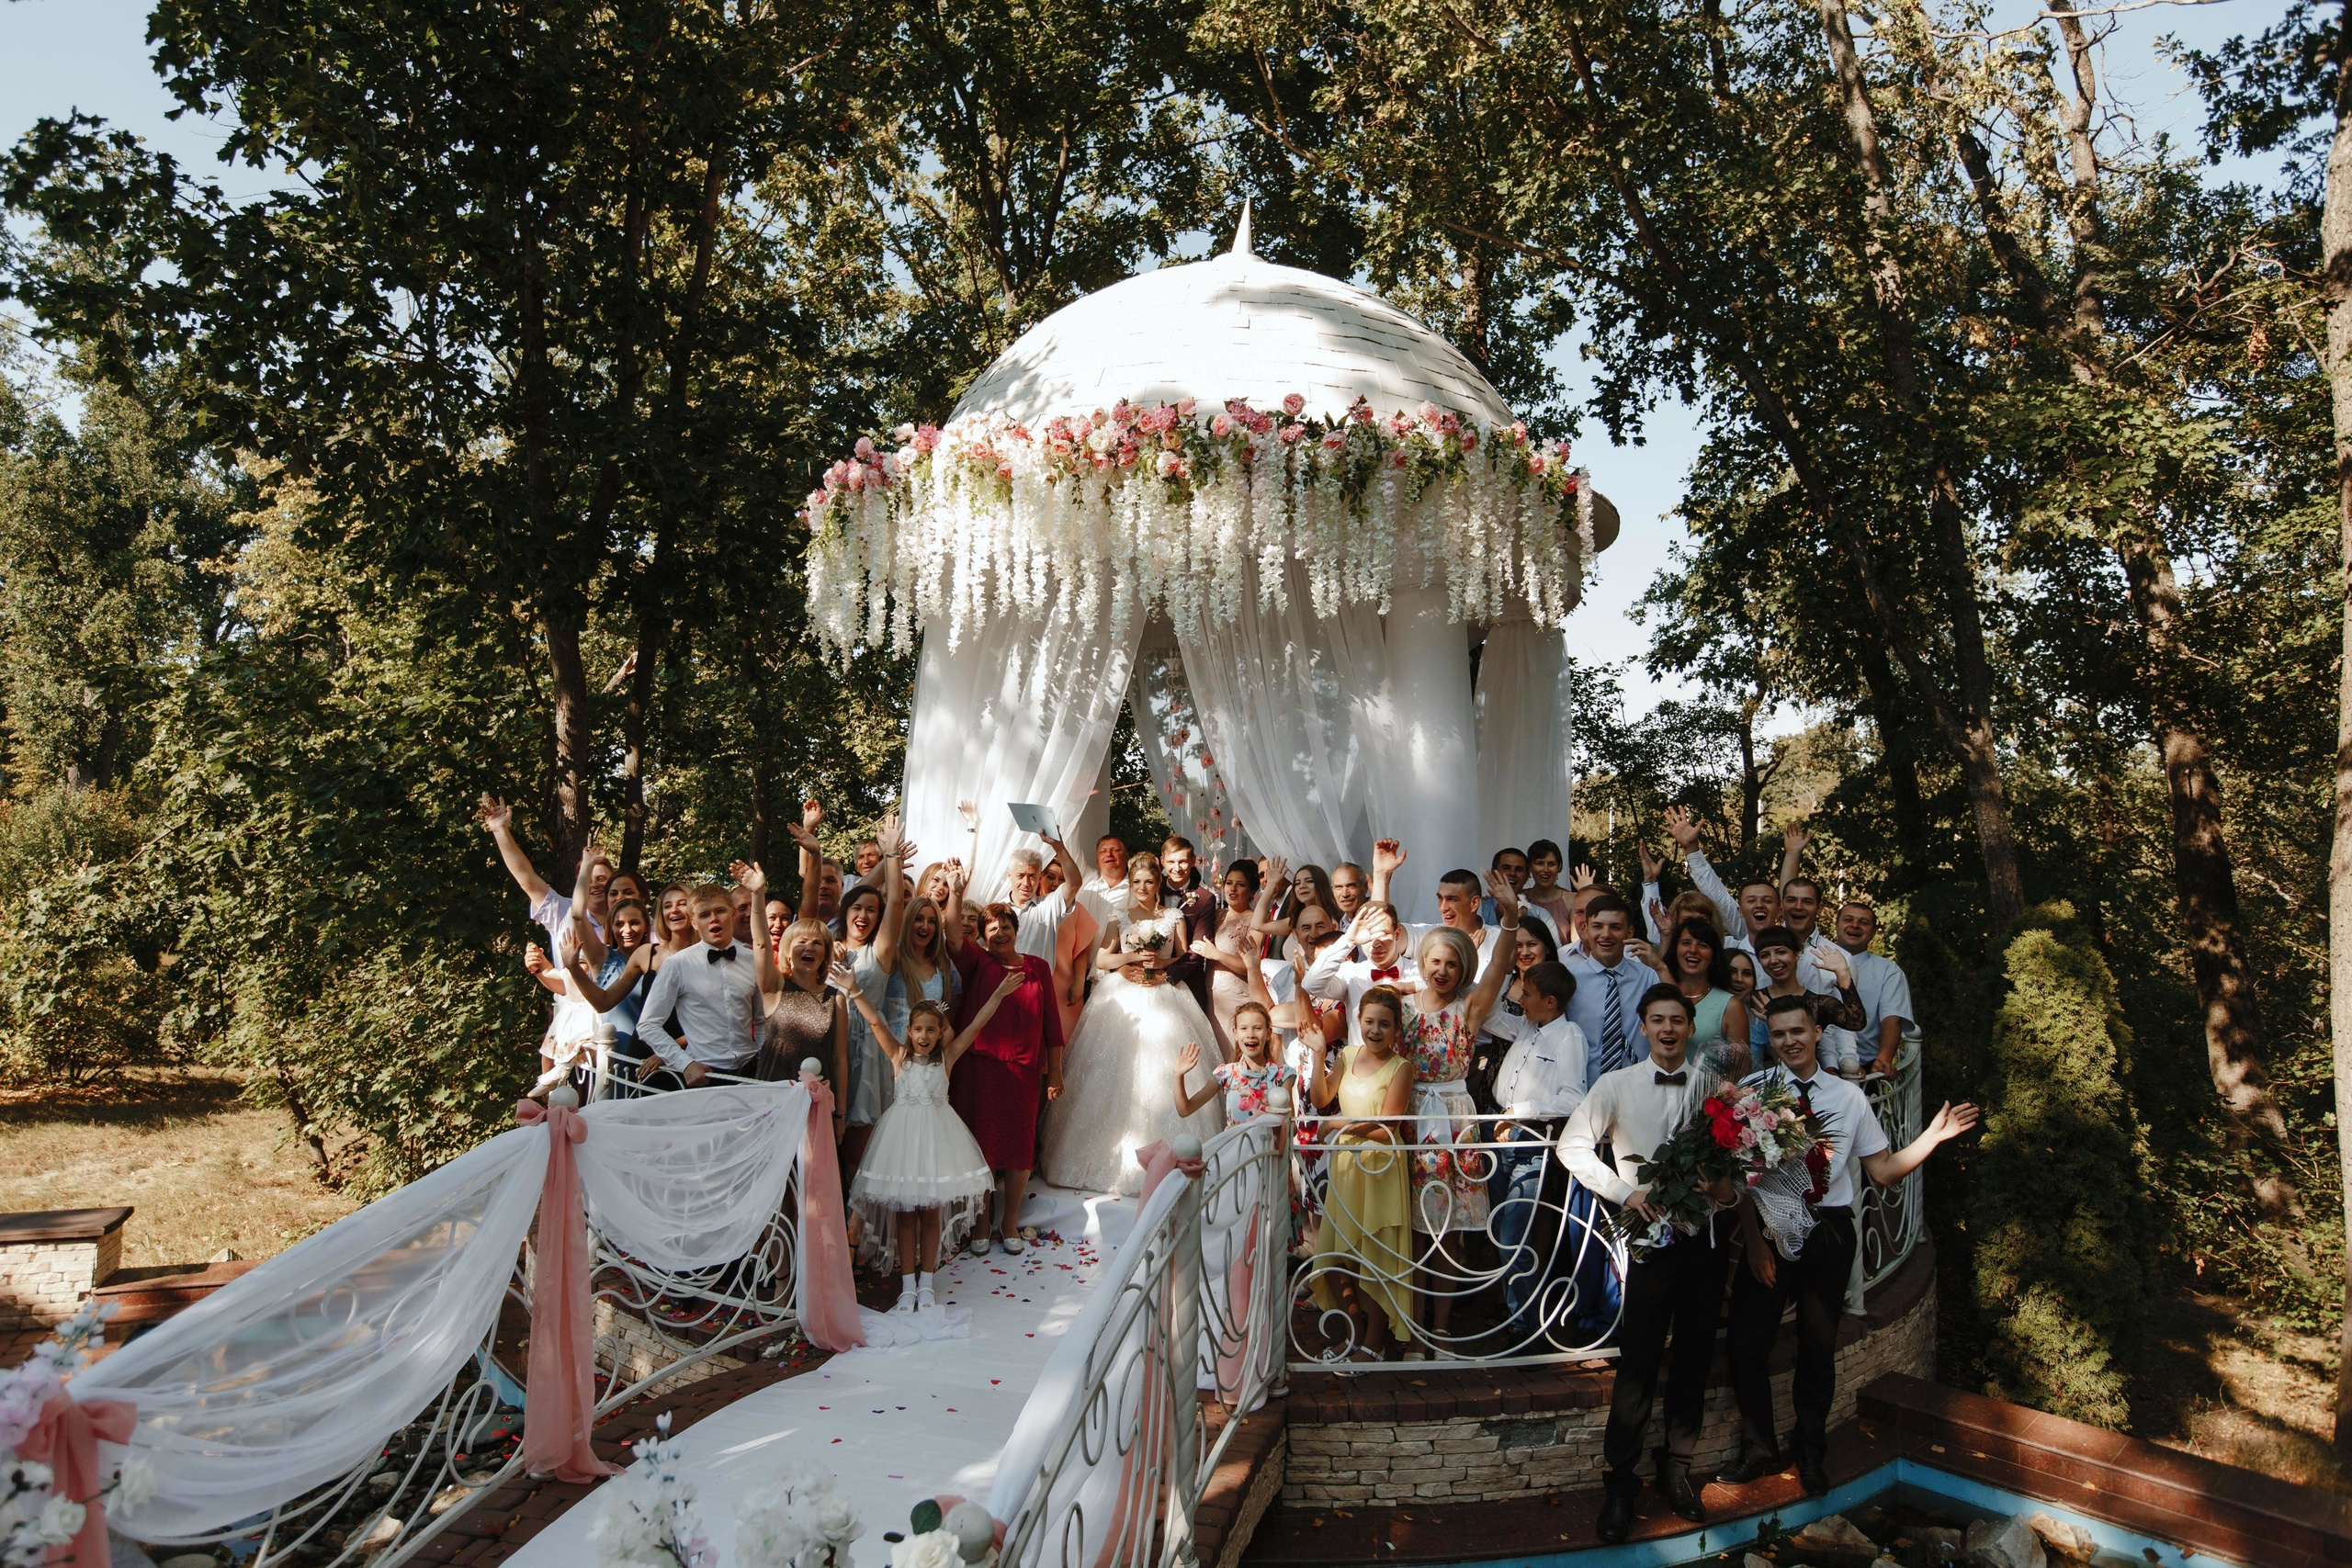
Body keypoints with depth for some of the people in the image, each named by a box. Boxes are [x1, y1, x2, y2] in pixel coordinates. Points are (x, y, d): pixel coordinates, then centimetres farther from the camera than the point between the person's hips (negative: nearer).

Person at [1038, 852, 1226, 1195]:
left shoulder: (1173, 915, 12)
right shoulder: (1119, 915, 10)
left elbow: (1184, 958, 9)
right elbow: (1101, 959, 3)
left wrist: (1162, 964, -9)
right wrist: (1132, 957, -11)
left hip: (1163, 998, 0)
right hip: (1122, 1000, 0)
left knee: (1162, 1072, -9)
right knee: (1117, 1074, -9)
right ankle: (1113, 1161, -4)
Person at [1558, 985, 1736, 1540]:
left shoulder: (1711, 1084, 3)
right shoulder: (1617, 1084, -4)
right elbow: (1572, 1146, -1)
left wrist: (1730, 1187, -9)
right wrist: (1624, 1190, -10)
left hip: (1704, 1236, 3)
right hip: (1652, 1237, -3)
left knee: (1696, 1357, 13)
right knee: (1639, 1363, -1)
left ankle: (1677, 1467, 32)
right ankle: (1619, 1481, 14)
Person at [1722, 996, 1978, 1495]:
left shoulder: (1849, 1096, 6)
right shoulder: (1753, 1091, -4)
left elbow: (1882, 1170, 8)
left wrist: (1933, 1136, -4)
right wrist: (1753, 1238, -12)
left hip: (1829, 1232, 2)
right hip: (1768, 1225, -2)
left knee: (1819, 1345, 13)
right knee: (1748, 1342, 1)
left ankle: (1810, 1453, 34)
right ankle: (1758, 1448, 24)